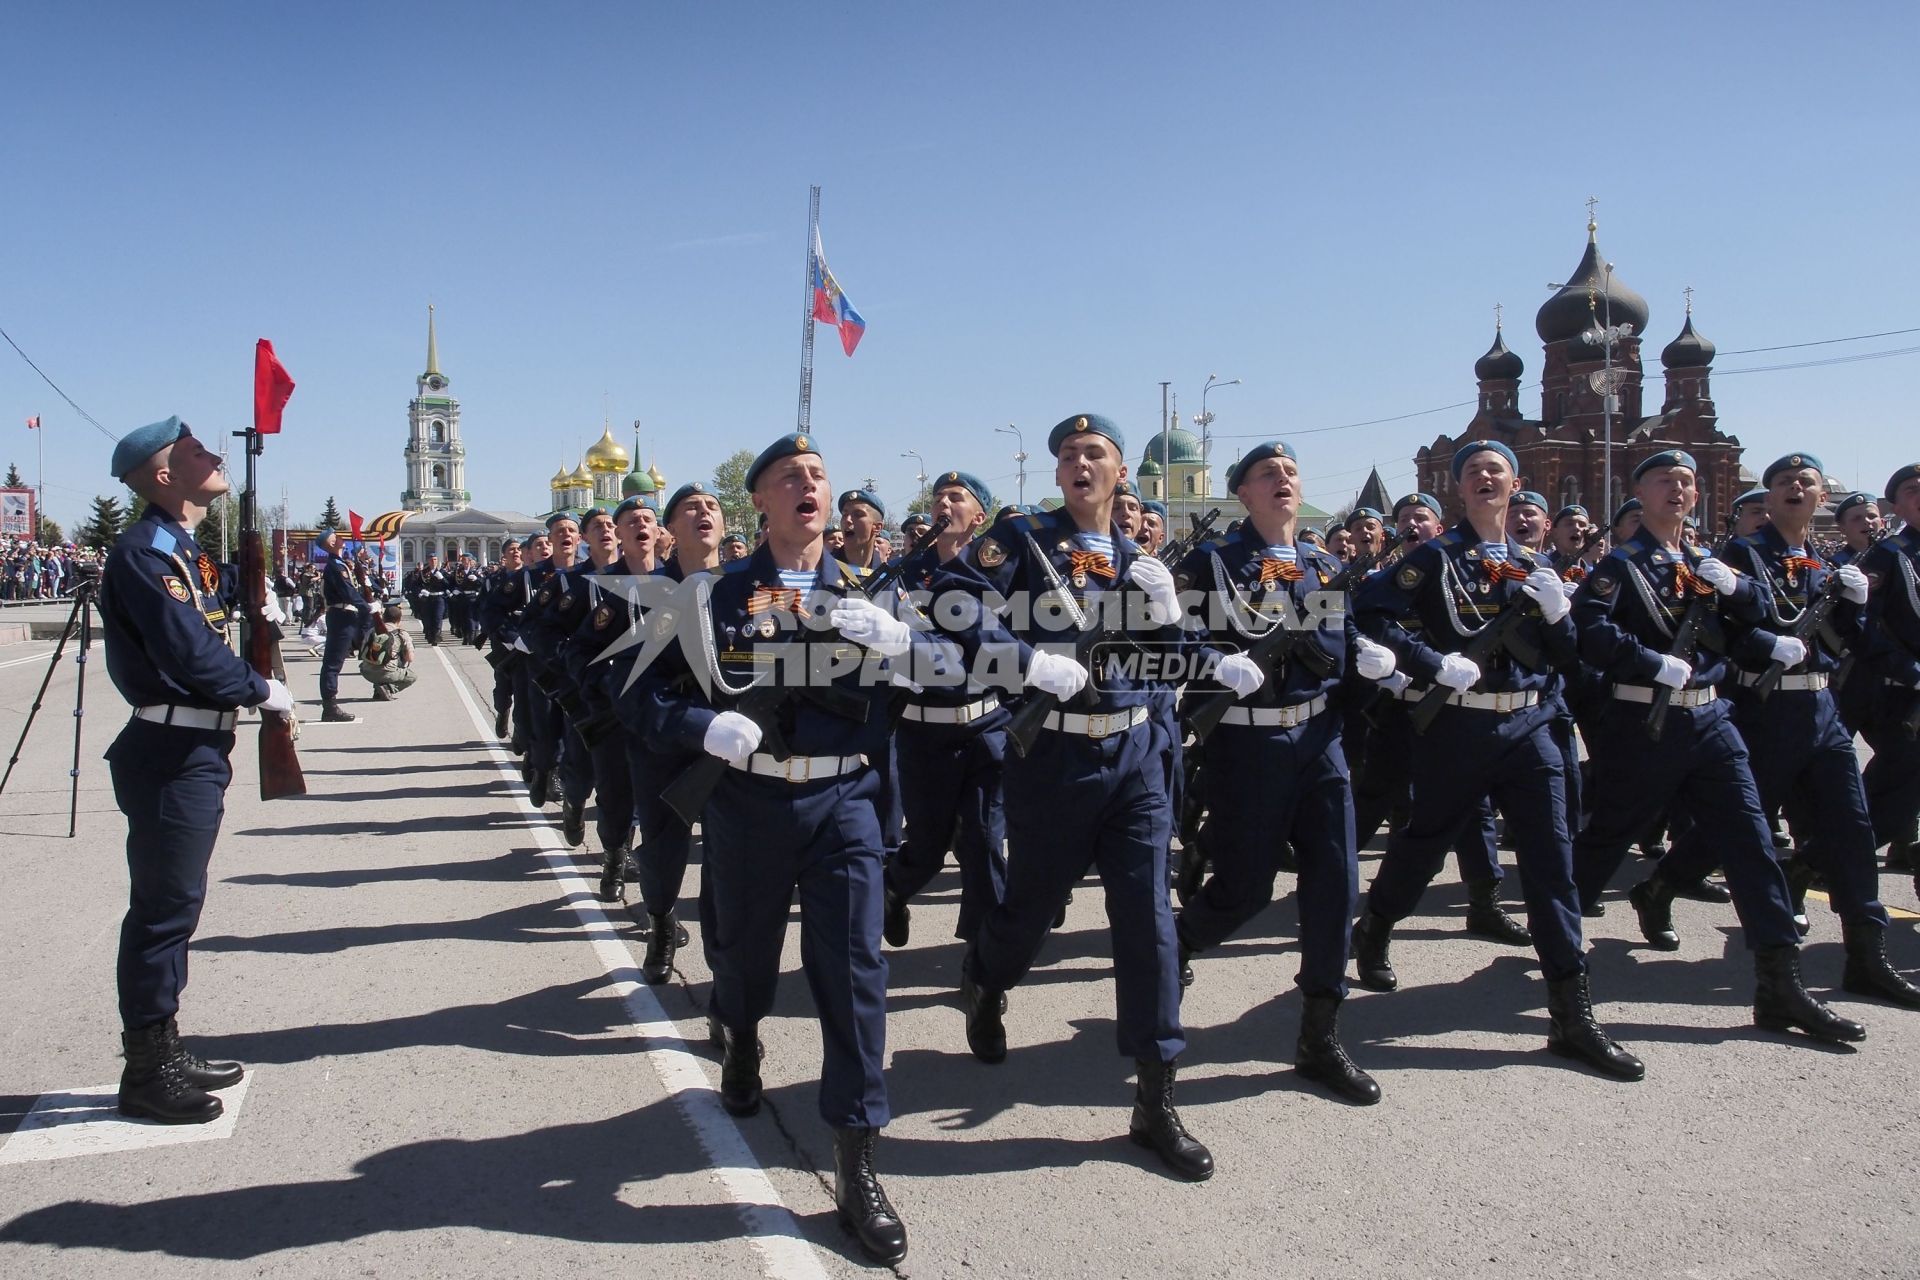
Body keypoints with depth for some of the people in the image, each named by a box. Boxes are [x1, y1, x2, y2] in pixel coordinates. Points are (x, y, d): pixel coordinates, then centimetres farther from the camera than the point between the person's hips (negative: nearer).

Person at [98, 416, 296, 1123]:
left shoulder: (185, 551, 16)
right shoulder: (140, 551, -14)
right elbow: (189, 652, -21)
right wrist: (262, 690, -9)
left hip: (196, 751, 10)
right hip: (171, 755, -10)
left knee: (174, 906, 15)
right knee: (163, 908, -2)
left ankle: (162, 1050, 26)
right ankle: (147, 1071, 8)